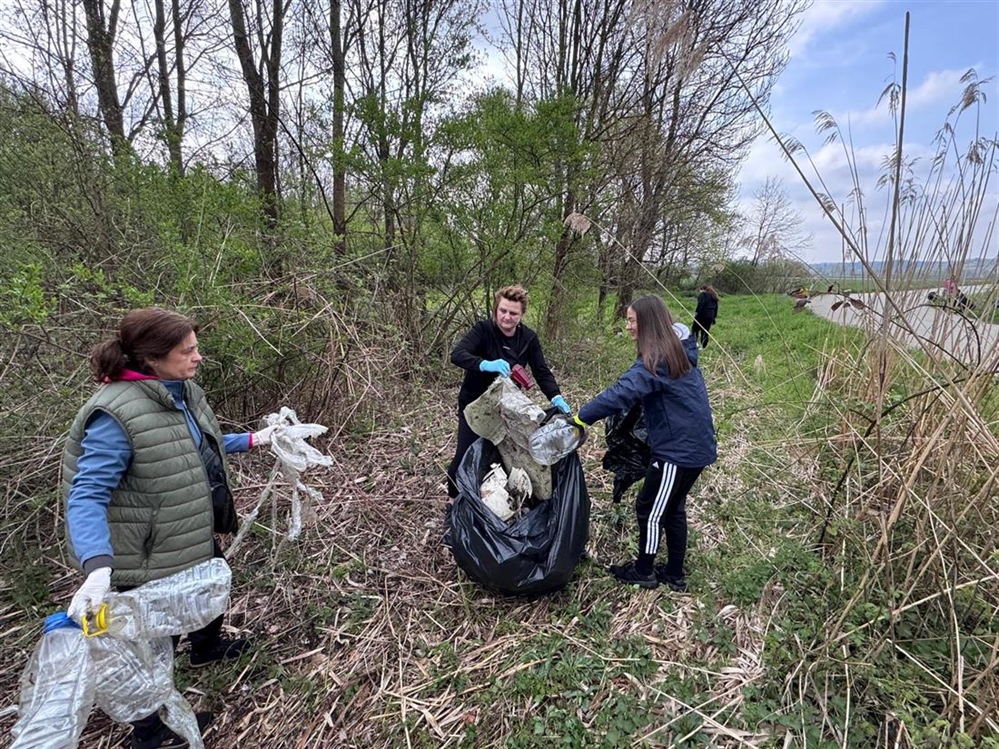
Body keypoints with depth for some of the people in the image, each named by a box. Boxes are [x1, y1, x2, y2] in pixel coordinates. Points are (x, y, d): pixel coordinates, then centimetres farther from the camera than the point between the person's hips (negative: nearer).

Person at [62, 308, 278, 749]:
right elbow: (86, 496, -31)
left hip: (197, 537, 9)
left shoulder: (181, 391, -2)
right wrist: (97, 565, -43)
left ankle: (206, 647, 64)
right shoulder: (116, 413, -29)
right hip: (151, 556, -8)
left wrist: (250, 440, 11)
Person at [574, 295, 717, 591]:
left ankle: (644, 572, 26)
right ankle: (674, 575, 33)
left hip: (679, 450, -9)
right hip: (695, 445, 9)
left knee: (649, 509, 8)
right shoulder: (678, 350, 8)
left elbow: (621, 392, -35)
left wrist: (581, 418, -35)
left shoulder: (656, 360, -22)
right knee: (672, 509, 20)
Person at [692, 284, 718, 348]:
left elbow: (700, 304, -16)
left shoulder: (703, 294, 1)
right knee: (705, 331, 8)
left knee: (696, 329, 1)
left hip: (702, 314, -6)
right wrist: (714, 317, 23)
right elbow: (716, 307, 21)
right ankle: (703, 346, 6)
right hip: (710, 316, 6)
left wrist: (696, 312, -18)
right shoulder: (714, 296, 23)